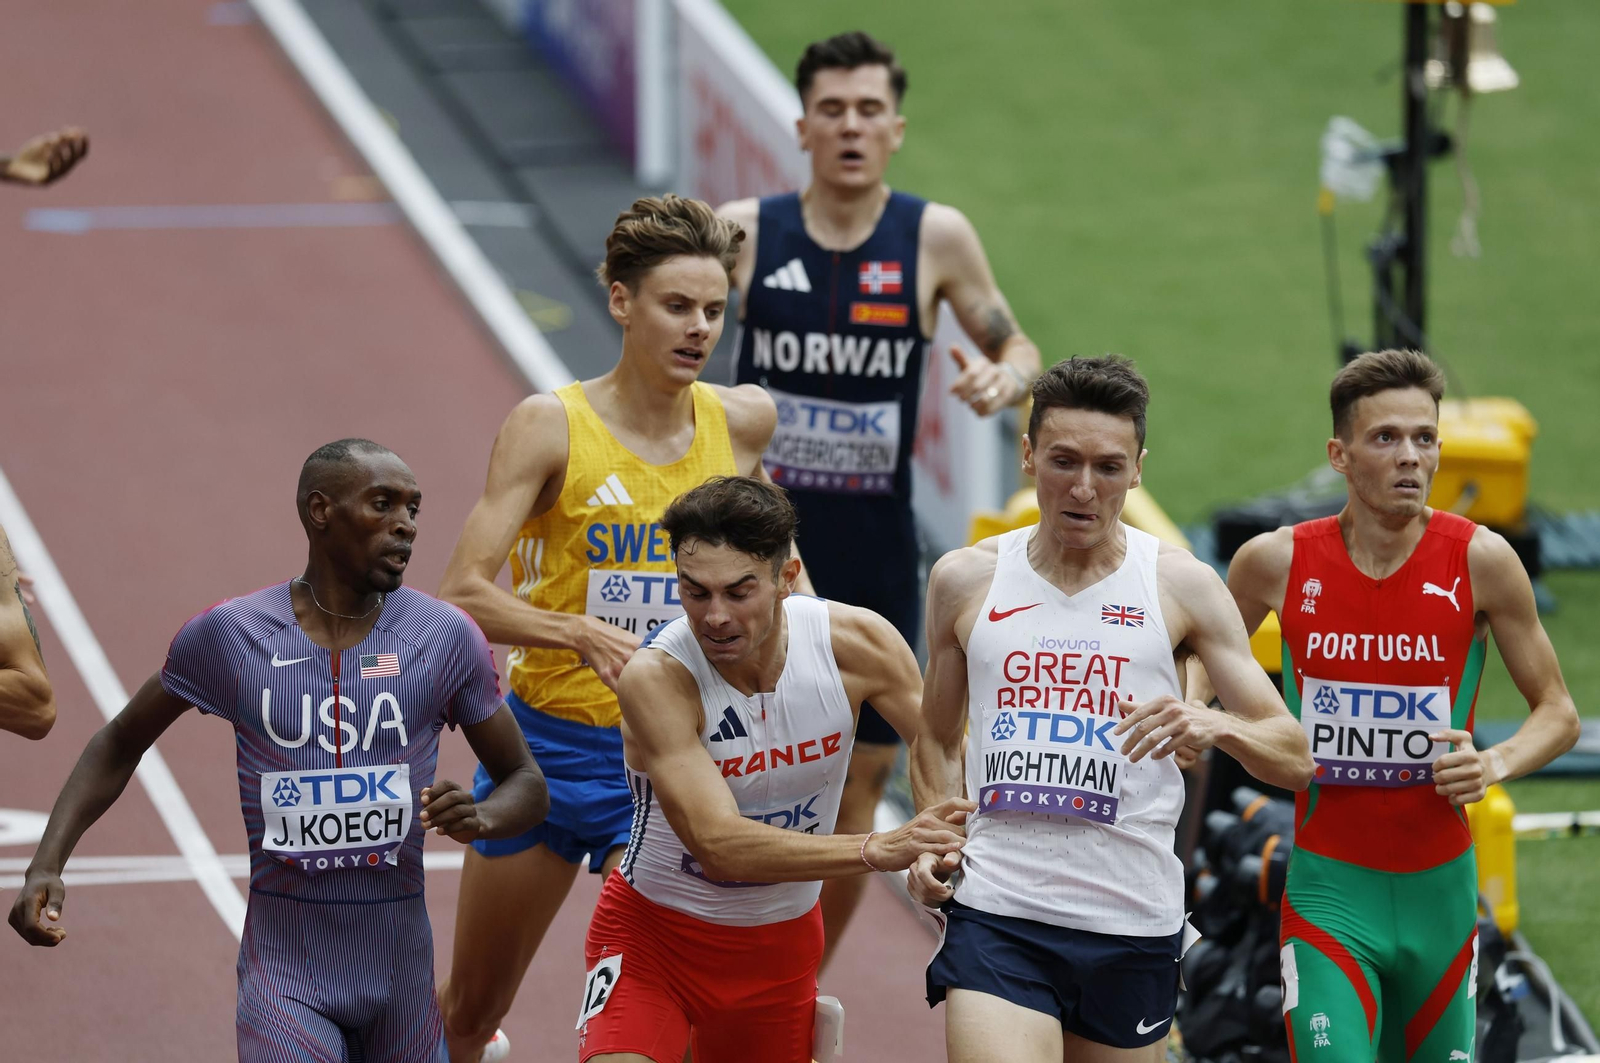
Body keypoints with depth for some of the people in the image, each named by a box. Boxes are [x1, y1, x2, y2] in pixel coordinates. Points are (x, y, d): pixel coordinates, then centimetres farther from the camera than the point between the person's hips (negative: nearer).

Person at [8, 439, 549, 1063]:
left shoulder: (446, 637, -3)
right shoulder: (229, 635, -5)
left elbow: (526, 784, 5)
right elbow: (119, 747, 9)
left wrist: (479, 819, -18)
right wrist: (47, 865, -5)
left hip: (400, 976, 2)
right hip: (283, 970, -2)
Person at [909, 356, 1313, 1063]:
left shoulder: (1181, 586, 2)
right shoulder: (964, 580, 7)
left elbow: (1294, 760, 0)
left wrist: (1214, 726, -21)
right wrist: (933, 842, 3)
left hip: (1133, 921, 1)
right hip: (995, 913, 0)